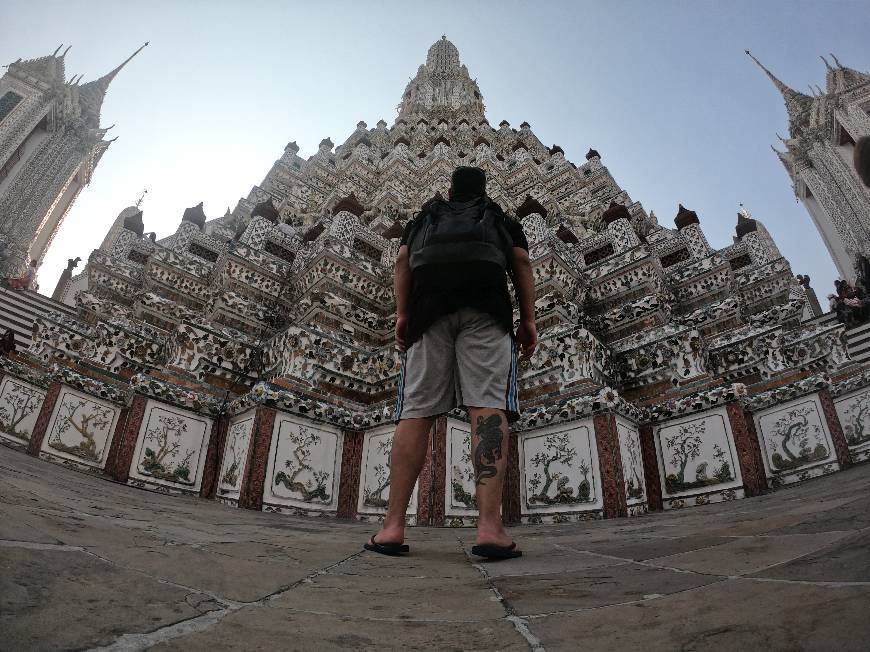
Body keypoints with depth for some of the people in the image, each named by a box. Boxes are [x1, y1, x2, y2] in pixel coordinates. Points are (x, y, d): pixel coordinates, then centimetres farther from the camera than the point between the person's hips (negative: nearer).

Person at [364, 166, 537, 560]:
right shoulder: (503, 219, 32)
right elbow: (521, 264, 15)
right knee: (488, 407, -14)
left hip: (429, 306, 1)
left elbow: (402, 263, 16)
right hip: (486, 307, -1)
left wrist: (401, 314, 6)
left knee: (415, 412, -6)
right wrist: (528, 319, 7)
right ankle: (489, 526, -28)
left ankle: (393, 526, -14)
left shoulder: (423, 218, 33)